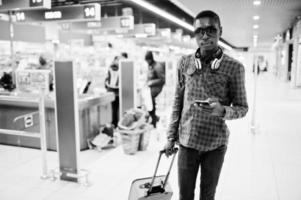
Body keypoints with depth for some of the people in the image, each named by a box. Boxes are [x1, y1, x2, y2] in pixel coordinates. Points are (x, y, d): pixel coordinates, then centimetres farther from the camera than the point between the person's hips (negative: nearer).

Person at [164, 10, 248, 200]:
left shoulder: (234, 67, -8)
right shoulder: (184, 62, 0)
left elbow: (242, 108, -2)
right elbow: (177, 102, 6)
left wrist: (222, 111, -24)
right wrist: (171, 137, 5)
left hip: (216, 144, -1)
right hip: (186, 142, 2)